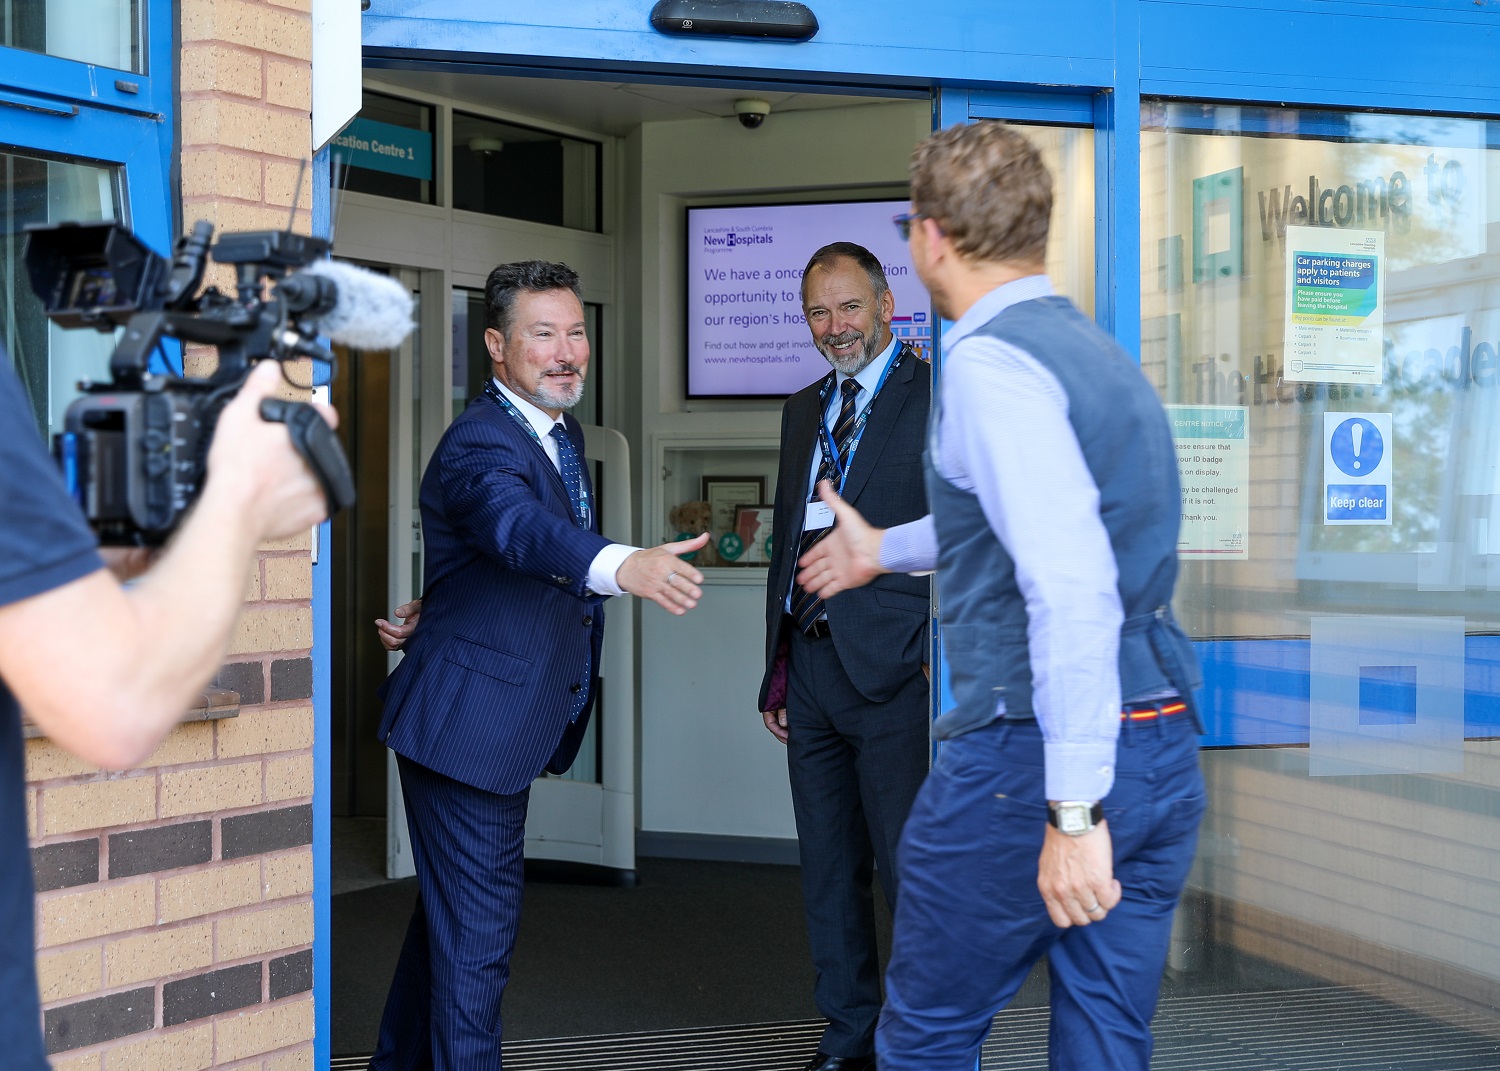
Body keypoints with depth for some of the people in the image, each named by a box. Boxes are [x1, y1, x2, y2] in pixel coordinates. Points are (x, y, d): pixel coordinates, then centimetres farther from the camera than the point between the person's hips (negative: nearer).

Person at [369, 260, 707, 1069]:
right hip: (464, 724, -10)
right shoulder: (480, 446, -23)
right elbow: (521, 528, -46)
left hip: (506, 723, 10)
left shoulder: (563, 434, 8)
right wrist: (627, 567, -63)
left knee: (452, 908, 22)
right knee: (477, 928, -5)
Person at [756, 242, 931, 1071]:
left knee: (912, 869, -5)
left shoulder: (941, 396, -3)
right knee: (827, 871, 12)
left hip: (894, 668, -7)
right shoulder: (803, 411, 18)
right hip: (811, 663, 7)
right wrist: (776, 671, 17)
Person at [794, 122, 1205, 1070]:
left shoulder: (990, 362, -14)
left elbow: (1072, 584, -26)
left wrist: (1073, 807, -28)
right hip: (1167, 751, 8)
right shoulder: (1100, 352, 15)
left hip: (1031, 760, -8)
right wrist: (886, 549, 49)